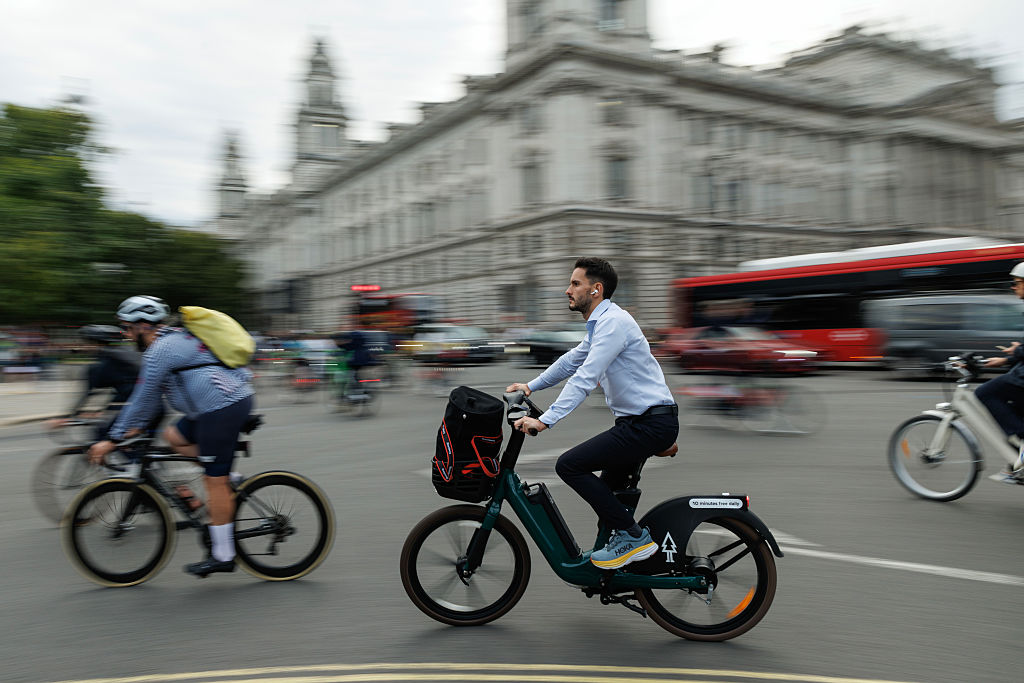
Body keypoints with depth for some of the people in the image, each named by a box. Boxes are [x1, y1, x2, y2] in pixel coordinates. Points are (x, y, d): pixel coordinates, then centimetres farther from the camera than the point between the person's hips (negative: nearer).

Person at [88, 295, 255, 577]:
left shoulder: (159, 351, -10)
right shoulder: (173, 338, 21)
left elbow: (142, 400, -9)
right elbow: (152, 395, 28)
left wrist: (112, 440, -2)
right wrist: (135, 427, 30)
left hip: (222, 409, -10)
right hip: (233, 399, 10)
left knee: (215, 482, -3)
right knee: (174, 436, 20)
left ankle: (223, 556, 4)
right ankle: (229, 480, 15)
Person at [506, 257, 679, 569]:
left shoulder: (614, 321, -16)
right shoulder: (601, 323, 16)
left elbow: (585, 378, -25)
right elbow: (572, 361, 29)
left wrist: (545, 420, -29)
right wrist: (531, 385, 24)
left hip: (651, 423, -10)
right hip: (638, 420, 10)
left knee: (569, 465, -13)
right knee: (606, 493, 18)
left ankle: (633, 537, -8)